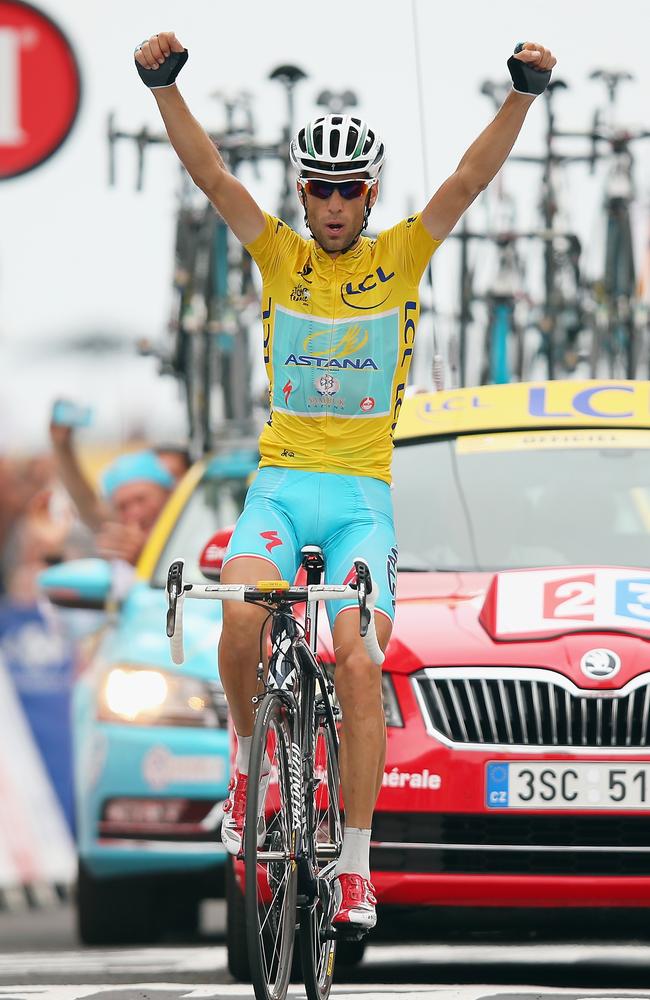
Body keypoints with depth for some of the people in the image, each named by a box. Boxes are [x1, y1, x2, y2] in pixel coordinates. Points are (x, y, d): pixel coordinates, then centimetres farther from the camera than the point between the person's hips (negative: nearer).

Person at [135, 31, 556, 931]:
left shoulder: (400, 258, 4)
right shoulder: (281, 256, 6)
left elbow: (470, 178, -7)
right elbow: (210, 173, -5)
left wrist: (524, 92, -22)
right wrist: (164, 85, -20)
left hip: (362, 494, 0)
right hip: (280, 484, 0)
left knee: (358, 664, -14)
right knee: (243, 622, -27)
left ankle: (355, 870, -8)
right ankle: (249, 756, 3)